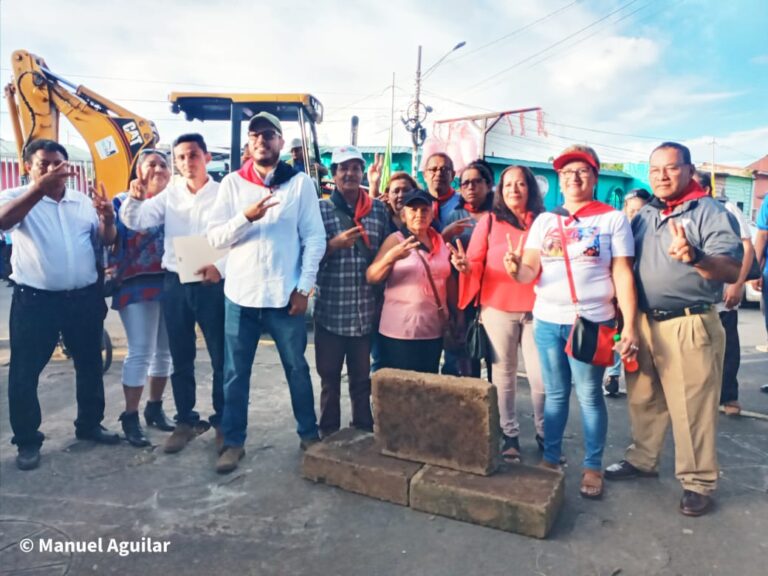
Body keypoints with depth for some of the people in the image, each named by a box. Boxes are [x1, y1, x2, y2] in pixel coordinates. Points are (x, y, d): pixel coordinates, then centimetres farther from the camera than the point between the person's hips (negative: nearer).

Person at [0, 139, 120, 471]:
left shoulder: (85, 202, 8)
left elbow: (106, 241, 7)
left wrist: (108, 220, -15)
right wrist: (40, 188, -36)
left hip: (84, 298, 4)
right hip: (35, 301, -3)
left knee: (90, 365, 15)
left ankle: (89, 424, 33)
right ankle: (28, 441, 20)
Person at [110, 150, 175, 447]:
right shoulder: (124, 201, 4)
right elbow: (114, 239, -8)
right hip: (138, 285, -4)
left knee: (165, 351, 11)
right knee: (140, 353, -7)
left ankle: (155, 408, 26)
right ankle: (130, 417, 5)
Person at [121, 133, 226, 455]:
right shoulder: (169, 195, 10)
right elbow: (136, 222, 1)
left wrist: (221, 266, -23)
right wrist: (134, 199, -19)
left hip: (212, 284, -3)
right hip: (175, 283, 4)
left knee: (221, 357, 4)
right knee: (181, 358, 12)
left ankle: (222, 421, 18)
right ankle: (186, 420, 25)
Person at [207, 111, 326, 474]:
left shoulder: (300, 183, 1)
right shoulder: (232, 183, 5)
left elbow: (315, 238, -2)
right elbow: (215, 237, 0)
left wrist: (304, 287, -8)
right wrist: (246, 217, -17)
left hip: (285, 294, -1)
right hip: (241, 294, 2)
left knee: (297, 369, 12)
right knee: (235, 373, 10)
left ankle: (309, 434, 29)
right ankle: (233, 442, 25)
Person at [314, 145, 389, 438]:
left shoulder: (379, 209, 6)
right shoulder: (320, 209, -1)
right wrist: (336, 244, -18)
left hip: (366, 311, 2)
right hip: (330, 309, -2)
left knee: (362, 378, 13)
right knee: (329, 377, 9)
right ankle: (329, 435, 24)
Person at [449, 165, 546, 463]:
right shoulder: (489, 221, 5)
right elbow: (476, 263, 0)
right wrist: (465, 266, -21)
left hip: (537, 308, 1)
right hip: (497, 307, 0)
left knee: (541, 376, 1)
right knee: (503, 374, 7)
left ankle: (544, 433, 23)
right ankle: (510, 435, 21)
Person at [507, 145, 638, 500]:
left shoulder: (613, 219, 1)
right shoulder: (544, 221, 10)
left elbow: (623, 275, -3)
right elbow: (530, 271, 3)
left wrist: (629, 327, -10)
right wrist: (516, 270, -21)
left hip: (592, 322, -3)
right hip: (547, 321, 3)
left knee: (589, 396, 4)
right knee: (555, 394, 13)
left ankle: (592, 466, 20)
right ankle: (550, 458, 25)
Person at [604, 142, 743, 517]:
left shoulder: (711, 212, -5)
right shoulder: (644, 216, 13)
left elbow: (732, 270, -14)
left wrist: (695, 257, -34)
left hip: (690, 326, -6)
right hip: (644, 322, 6)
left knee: (692, 409, 2)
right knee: (643, 400, 16)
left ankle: (698, 482, 17)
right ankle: (642, 459, 33)